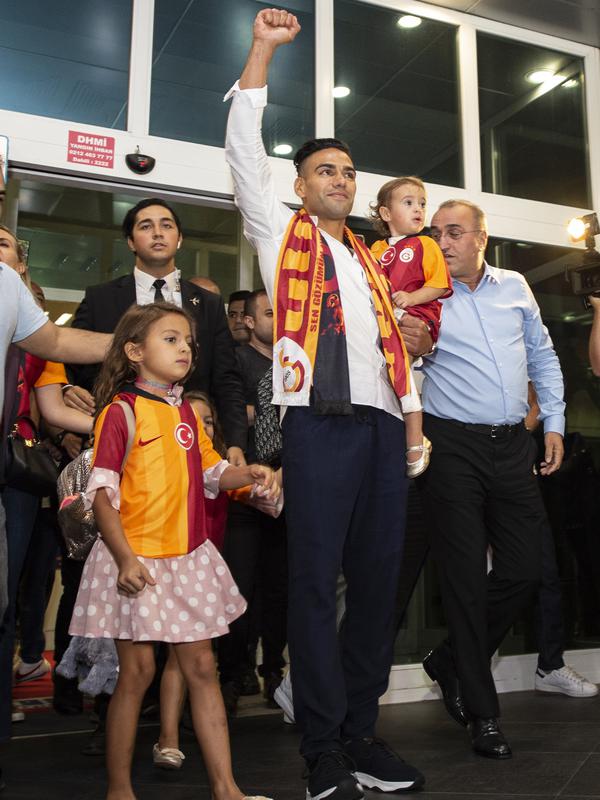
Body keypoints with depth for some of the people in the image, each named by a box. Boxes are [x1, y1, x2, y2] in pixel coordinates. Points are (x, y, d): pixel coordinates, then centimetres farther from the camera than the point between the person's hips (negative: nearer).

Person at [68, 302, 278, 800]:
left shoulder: (184, 411, 13)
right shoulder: (120, 409, -9)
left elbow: (210, 472, 17)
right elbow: (102, 491, -14)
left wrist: (249, 474, -3)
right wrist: (124, 557, -21)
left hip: (189, 556, 6)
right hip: (136, 558, -6)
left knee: (201, 665, 9)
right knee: (137, 669, 3)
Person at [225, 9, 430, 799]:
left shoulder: (370, 262, 28)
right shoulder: (282, 232, 15)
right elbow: (243, 149, 8)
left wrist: (413, 340, 10)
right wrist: (263, 49, 8)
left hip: (383, 420, 6)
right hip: (319, 419, -5)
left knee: (379, 577, 5)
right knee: (315, 579, -5)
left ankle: (361, 730, 17)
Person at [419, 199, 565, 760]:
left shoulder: (515, 287, 12)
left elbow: (543, 357, 19)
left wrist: (553, 423, 12)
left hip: (513, 445, 4)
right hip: (452, 446, -4)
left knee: (524, 569, 4)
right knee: (465, 576, 0)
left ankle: (450, 662, 26)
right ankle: (480, 711, 14)